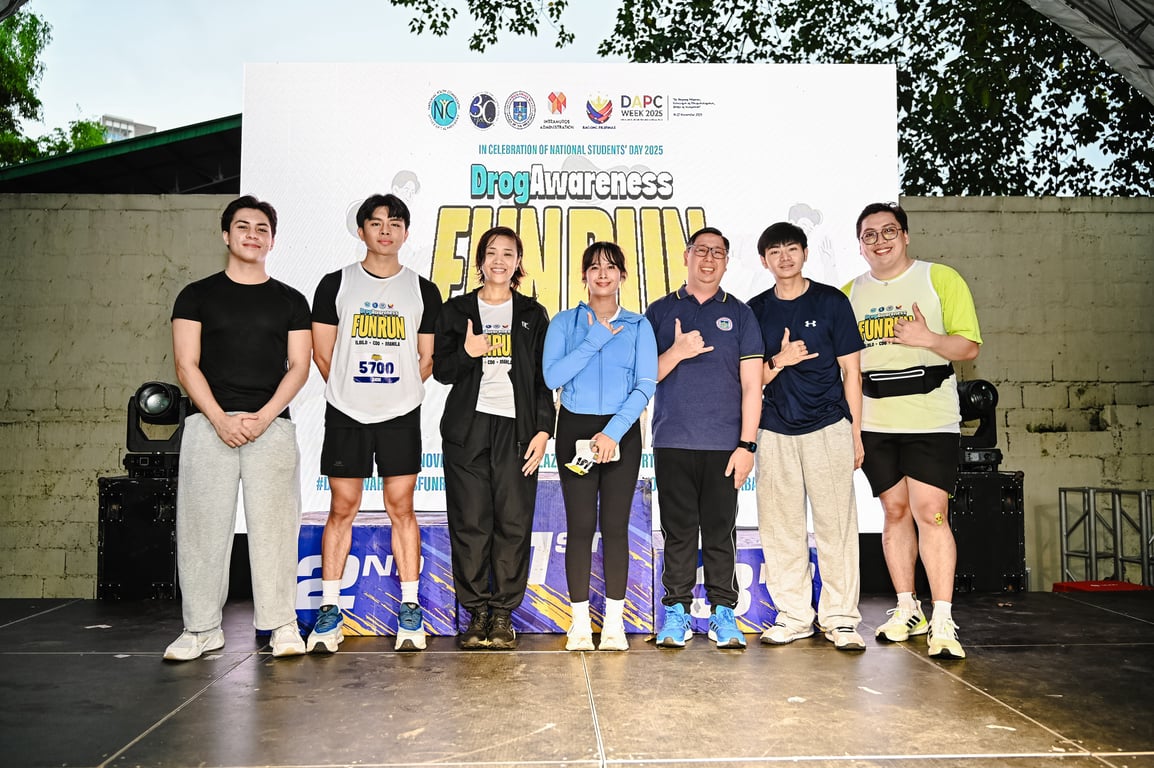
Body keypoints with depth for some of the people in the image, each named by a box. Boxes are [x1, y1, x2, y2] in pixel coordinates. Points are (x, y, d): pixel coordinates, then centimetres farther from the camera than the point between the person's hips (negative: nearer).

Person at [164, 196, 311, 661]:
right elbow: (186, 365, 2)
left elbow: (298, 366, 4)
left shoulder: (290, 301, 11)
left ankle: (282, 626, 6)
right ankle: (202, 629, 13)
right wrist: (220, 419, -11)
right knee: (203, 525, 2)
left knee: (274, 526, -2)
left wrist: (263, 417, -9)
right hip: (209, 424, 0)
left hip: (271, 426, 0)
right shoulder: (197, 295, 10)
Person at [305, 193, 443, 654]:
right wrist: (352, 392, 9)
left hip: (401, 414, 0)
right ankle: (329, 611, 12)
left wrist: (397, 392, 7)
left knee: (401, 508, 3)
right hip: (345, 414, 0)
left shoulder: (423, 291, 7)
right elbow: (323, 354, 6)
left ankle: (410, 609, 11)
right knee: (342, 508, 3)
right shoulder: (336, 284, 5)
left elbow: (427, 359, 9)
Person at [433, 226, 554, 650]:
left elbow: (543, 378, 8)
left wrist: (543, 429, -2)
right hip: (467, 427, 0)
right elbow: (441, 369, 9)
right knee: (469, 523, -1)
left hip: (516, 428, 0)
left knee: (514, 522, -3)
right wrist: (466, 353, -12)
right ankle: (476, 614, 11)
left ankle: (503, 615, 8)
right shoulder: (457, 310, 11)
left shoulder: (533, 314, 12)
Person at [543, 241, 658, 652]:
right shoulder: (565, 322, 5)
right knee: (580, 525, 1)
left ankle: (614, 622, 12)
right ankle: (579, 623, 11)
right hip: (575, 430, 0)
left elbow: (646, 384, -4)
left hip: (622, 431, 0)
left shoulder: (638, 326, 6)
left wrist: (613, 432, -14)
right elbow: (552, 376, -8)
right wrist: (595, 339, -12)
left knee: (615, 525, 2)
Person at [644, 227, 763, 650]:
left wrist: (747, 444, -3)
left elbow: (751, 384, 4)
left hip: (724, 444, 0)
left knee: (721, 531, 4)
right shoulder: (660, 311, 10)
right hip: (672, 443, 0)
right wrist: (676, 353, -11)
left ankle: (723, 613, 14)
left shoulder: (739, 314, 9)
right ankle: (676, 611, 14)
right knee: (678, 530, 4)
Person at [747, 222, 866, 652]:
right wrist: (778, 361, -11)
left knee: (836, 524, -1)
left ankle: (840, 619, 9)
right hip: (775, 431, 3)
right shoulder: (756, 310, 10)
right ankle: (794, 616, 17)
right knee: (779, 526, 5)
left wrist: (855, 432, 1)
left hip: (828, 427, -2)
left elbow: (851, 371, 5)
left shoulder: (832, 301, 4)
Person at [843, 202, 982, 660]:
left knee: (930, 512, -10)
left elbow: (969, 347, -1)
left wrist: (928, 339, -21)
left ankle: (943, 622, -2)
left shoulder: (941, 279, 2)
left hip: (931, 420, -3)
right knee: (896, 510, 9)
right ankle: (908, 610, 21)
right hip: (874, 422, 3)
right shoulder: (849, 294, 11)